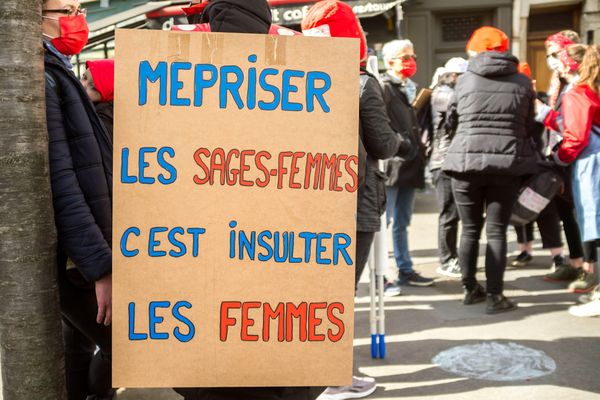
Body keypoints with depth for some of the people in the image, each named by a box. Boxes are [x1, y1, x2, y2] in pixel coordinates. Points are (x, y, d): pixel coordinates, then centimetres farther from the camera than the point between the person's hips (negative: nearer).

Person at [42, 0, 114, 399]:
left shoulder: (56, 76, 17)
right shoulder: (39, 79, -14)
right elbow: (60, 181, -23)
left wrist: (100, 252, 19)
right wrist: (101, 265, -25)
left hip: (76, 250, 10)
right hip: (68, 254, -10)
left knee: (80, 346, 16)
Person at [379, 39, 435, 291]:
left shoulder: (409, 88, 21)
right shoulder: (383, 88, -7)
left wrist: (420, 149, 17)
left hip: (409, 166, 9)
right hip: (391, 165, -9)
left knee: (402, 222, 15)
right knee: (383, 220, -4)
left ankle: (405, 270, 25)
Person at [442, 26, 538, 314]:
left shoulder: (465, 80, 1)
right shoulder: (523, 82, 3)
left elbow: (451, 121, 11)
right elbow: (529, 125, 10)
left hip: (467, 162, 0)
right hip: (508, 164, 0)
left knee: (470, 229, 12)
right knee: (497, 231, 5)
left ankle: (470, 289, 22)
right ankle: (495, 296, 7)